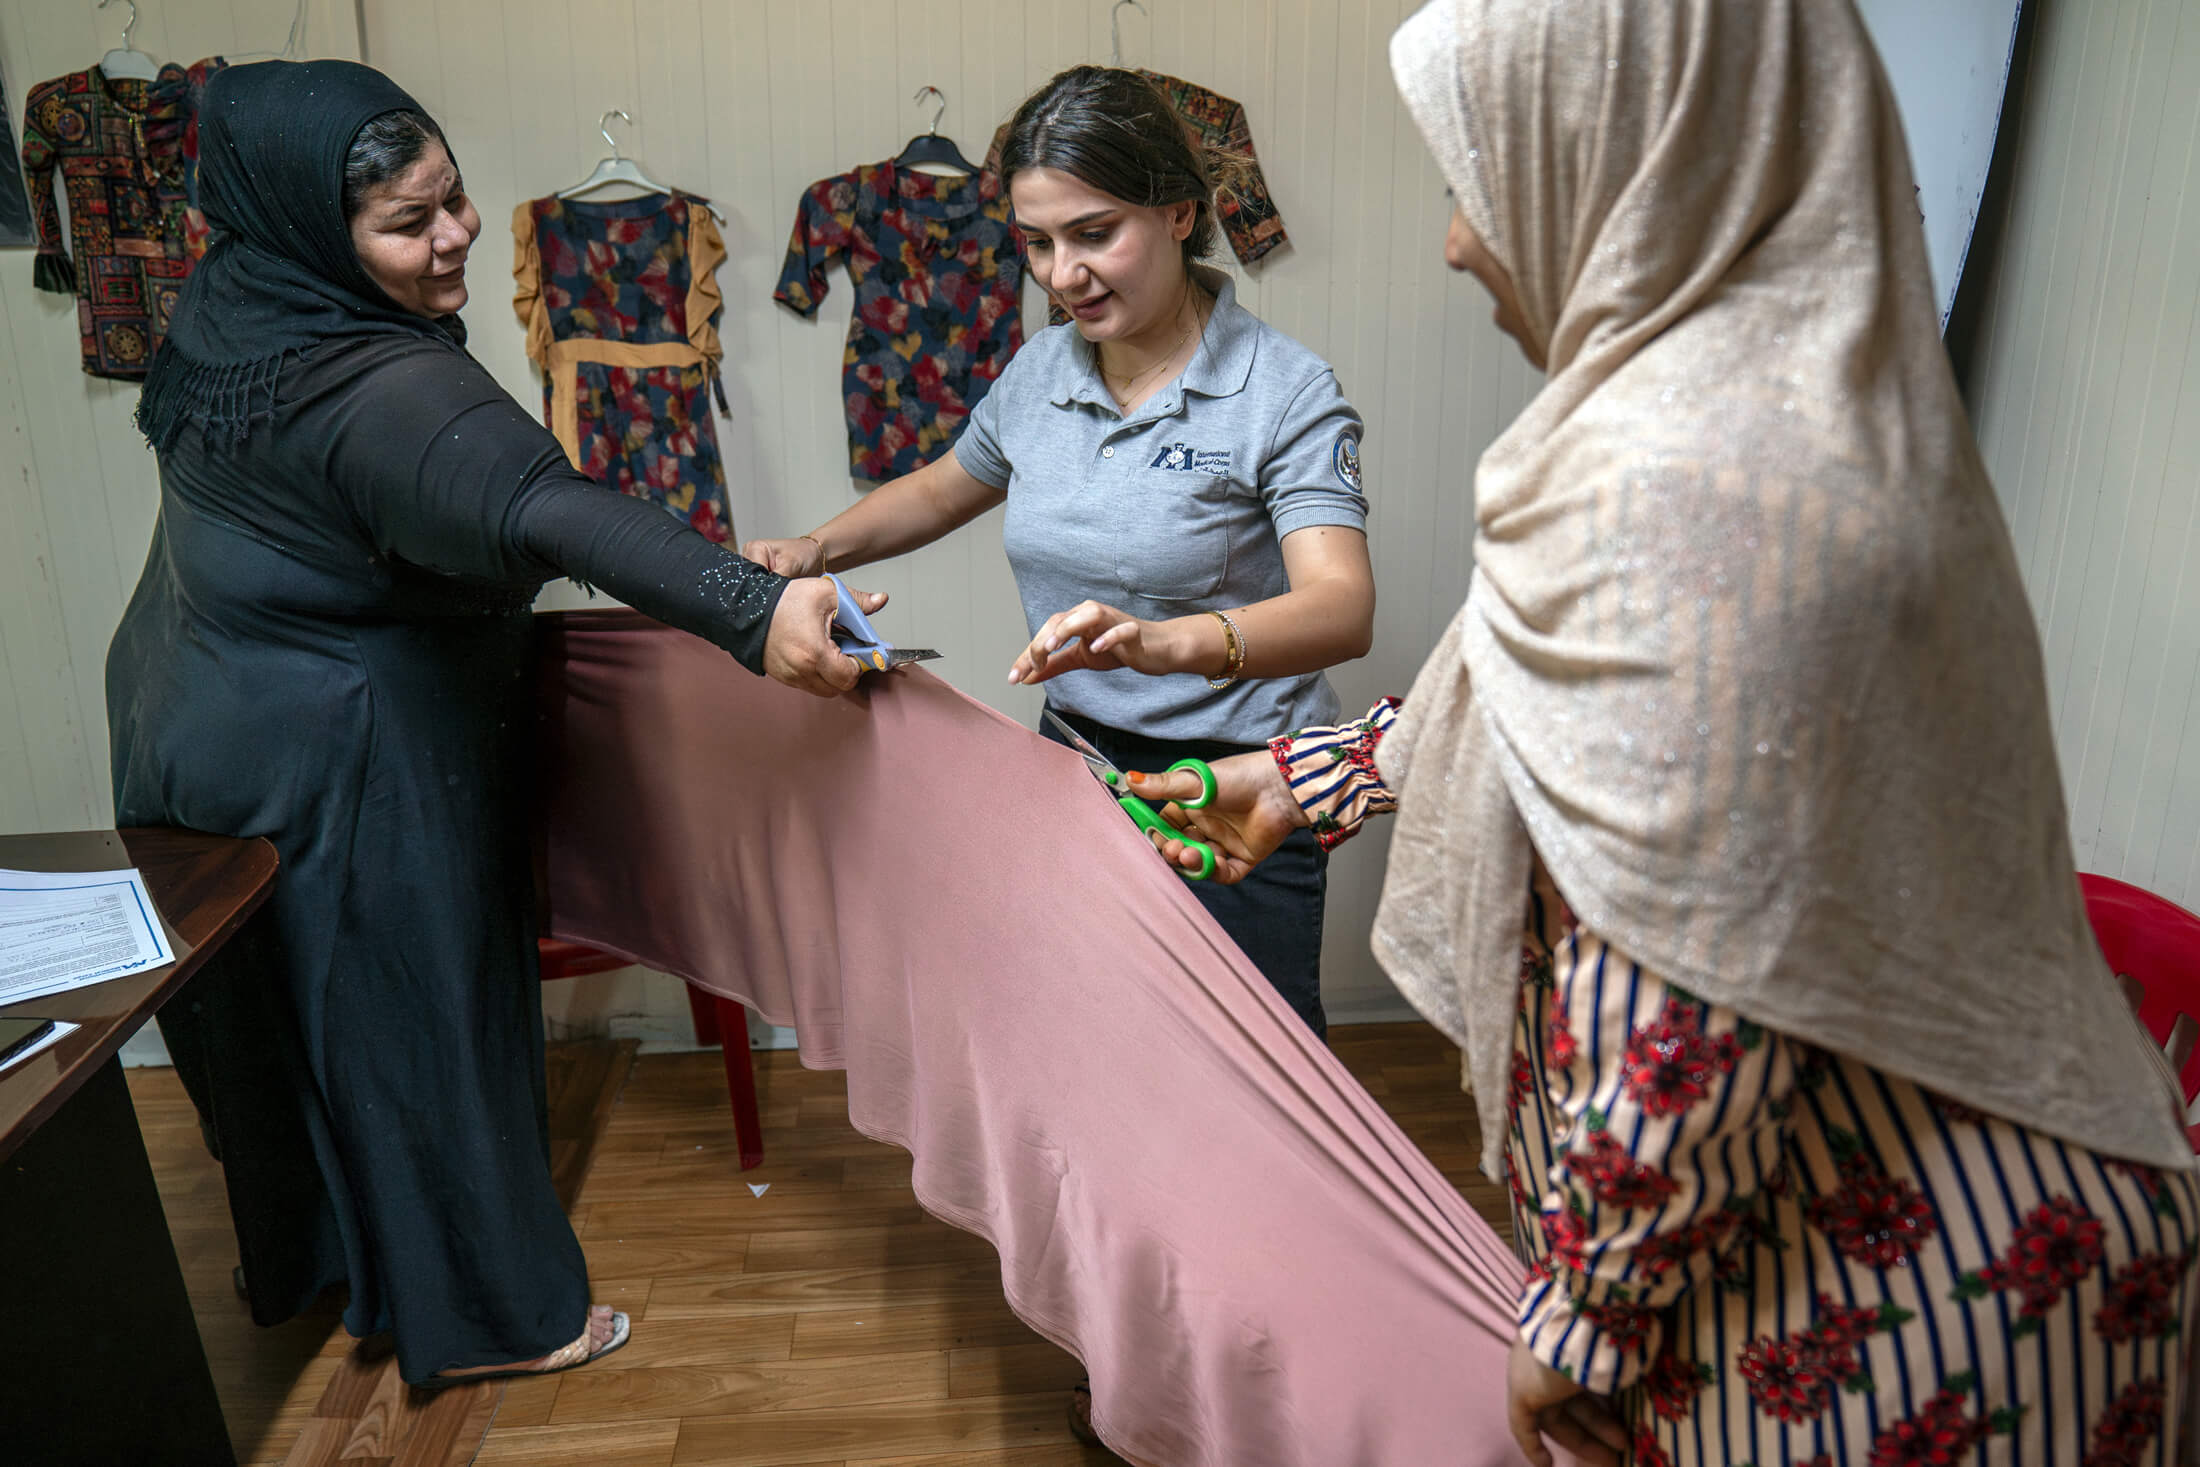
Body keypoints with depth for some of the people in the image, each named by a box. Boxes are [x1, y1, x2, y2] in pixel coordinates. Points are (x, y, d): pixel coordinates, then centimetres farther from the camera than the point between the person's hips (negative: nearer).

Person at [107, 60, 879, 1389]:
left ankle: (308, 1257, 46)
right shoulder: (377, 391, -31)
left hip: (195, 731, 9)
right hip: (347, 778, -9)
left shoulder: (227, 313, 0)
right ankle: (483, 1314, 25)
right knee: (417, 1021, 6)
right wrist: (752, 609, -60)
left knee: (287, 1014, 23)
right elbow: (547, 517, -49)